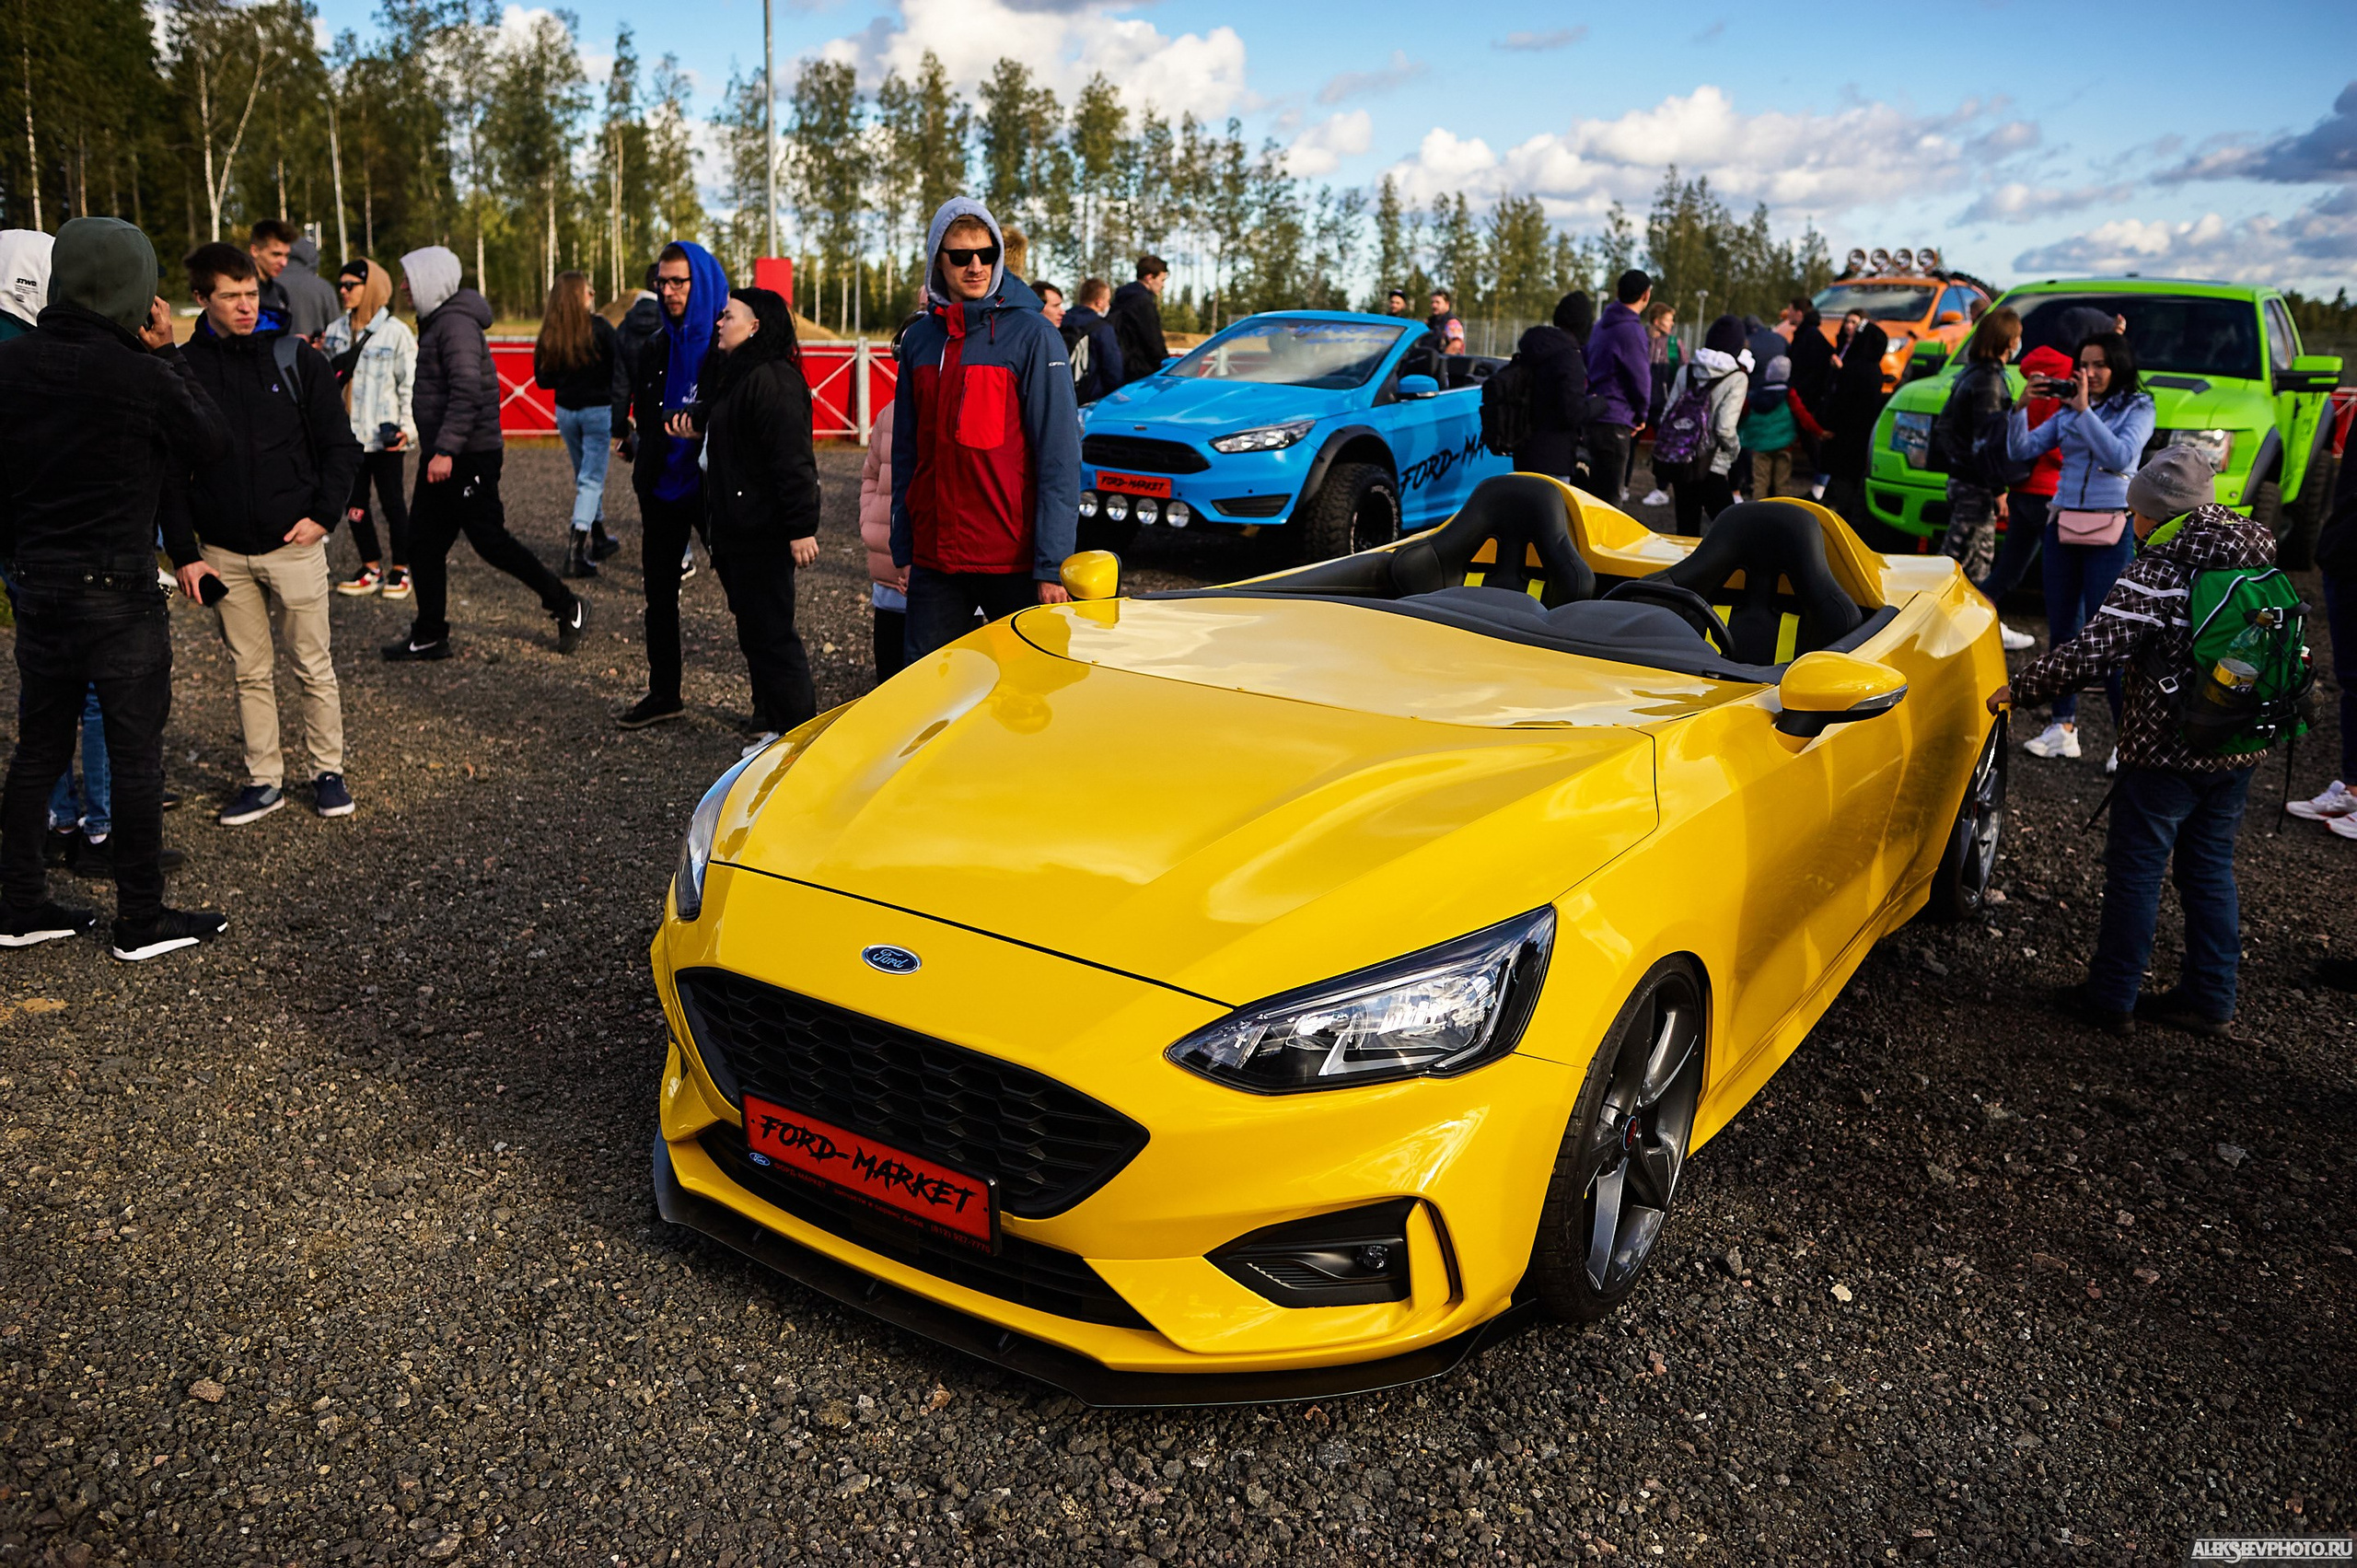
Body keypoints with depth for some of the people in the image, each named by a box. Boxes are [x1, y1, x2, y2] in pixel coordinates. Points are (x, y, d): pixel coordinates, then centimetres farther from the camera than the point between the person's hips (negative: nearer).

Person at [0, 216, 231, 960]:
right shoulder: (139, 375, -18)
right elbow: (213, 440, -2)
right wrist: (167, 354, 2)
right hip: (117, 591, -7)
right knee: (135, 753, 3)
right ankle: (141, 920, 11)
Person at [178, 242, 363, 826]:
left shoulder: (296, 356, -2)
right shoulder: (184, 367, 2)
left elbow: (340, 444, 1)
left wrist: (323, 515, -8)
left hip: (294, 543, -2)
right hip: (224, 553, 2)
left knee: (314, 668, 5)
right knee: (250, 673, 10)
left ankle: (328, 772, 18)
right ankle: (263, 780, 20)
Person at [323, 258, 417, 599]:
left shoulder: (396, 331, -5)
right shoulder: (334, 331, 10)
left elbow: (410, 384, -6)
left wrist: (408, 426, -13)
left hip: (385, 434, -5)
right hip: (348, 432, 5)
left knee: (393, 503, 4)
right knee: (353, 505, 8)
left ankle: (399, 570, 16)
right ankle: (371, 568, 19)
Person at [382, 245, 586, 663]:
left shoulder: (456, 323, -15)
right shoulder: (437, 322, 17)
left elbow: (467, 391, -25)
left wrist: (446, 450, -29)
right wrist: (438, 450, 21)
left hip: (469, 457, -10)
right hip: (443, 456, 10)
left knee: (490, 541, -6)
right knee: (424, 542, 9)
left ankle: (567, 607, 6)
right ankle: (429, 636, 15)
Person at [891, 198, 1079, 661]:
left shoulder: (1030, 335, -5)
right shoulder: (919, 339, 10)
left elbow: (1060, 456, -10)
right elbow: (906, 452, 15)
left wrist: (1052, 566, -16)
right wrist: (902, 550, 10)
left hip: (1013, 561, -4)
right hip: (934, 560, 4)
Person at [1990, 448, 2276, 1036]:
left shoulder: (2155, 574, -18)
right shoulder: (2256, 557, 5)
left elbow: (2089, 654, -24)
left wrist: (2019, 688, -12)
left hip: (2166, 754, -7)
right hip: (2237, 751, 7)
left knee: (2135, 873, 5)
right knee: (2210, 871, 17)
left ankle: (2111, 997, 14)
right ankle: (2210, 999, 25)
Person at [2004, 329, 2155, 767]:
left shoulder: (2137, 409, 1)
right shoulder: (2067, 412, 12)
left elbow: (2120, 457, -16)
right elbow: (2021, 450, 4)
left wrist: (2084, 411, -17)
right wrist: (2020, 407, -10)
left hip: (2111, 532, -5)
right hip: (2063, 527, 5)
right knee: (2062, 631, 8)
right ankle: (2063, 727, 16)